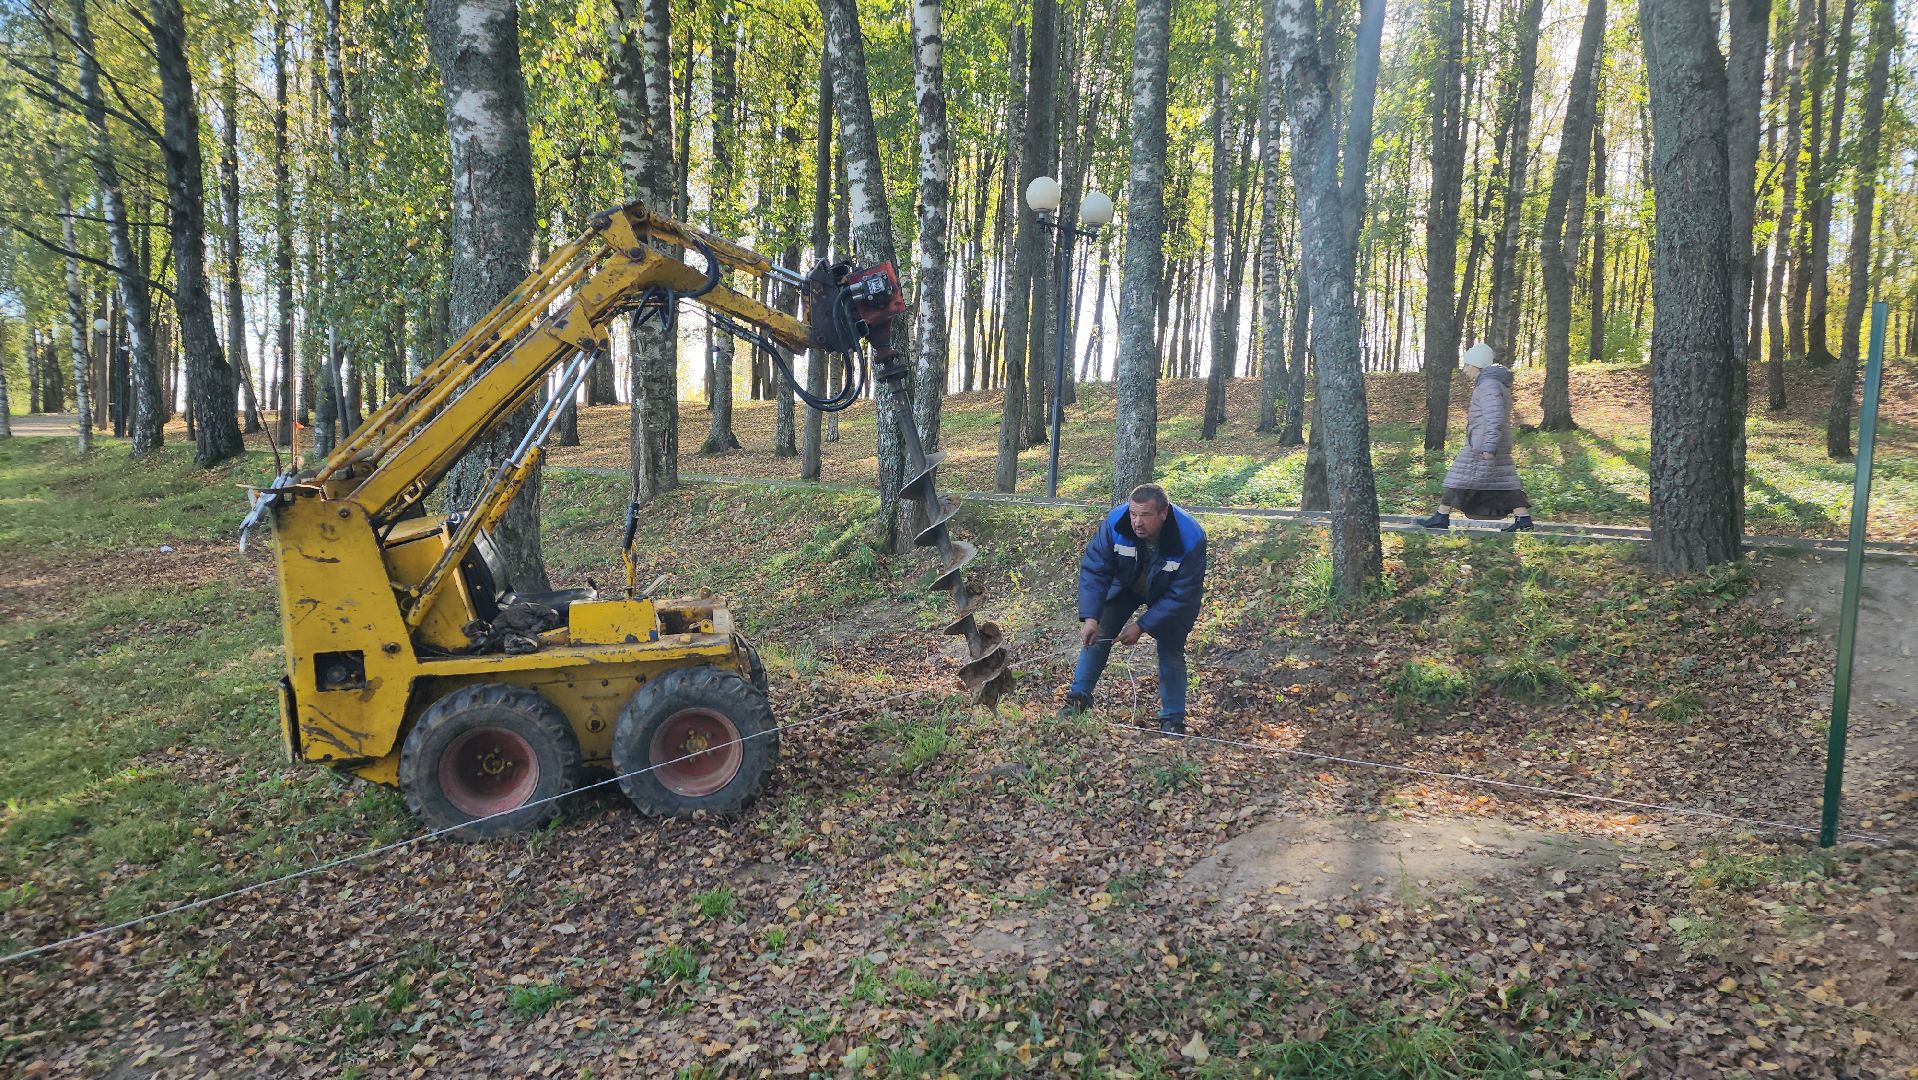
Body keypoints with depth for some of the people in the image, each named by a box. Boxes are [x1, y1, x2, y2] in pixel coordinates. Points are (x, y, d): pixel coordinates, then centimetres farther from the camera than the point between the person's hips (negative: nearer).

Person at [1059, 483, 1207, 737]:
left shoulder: (1191, 539, -38)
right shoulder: (1115, 522, -33)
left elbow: (1180, 595, -31)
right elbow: (1094, 569, -29)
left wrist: (1142, 626, -33)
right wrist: (1090, 617, -40)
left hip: (1168, 595, -2)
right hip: (1126, 584, 2)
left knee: (1171, 650, -7)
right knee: (1098, 634, -7)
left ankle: (1173, 720, 6)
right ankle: (1079, 697, 5)